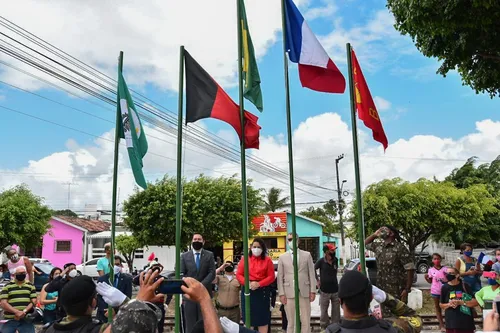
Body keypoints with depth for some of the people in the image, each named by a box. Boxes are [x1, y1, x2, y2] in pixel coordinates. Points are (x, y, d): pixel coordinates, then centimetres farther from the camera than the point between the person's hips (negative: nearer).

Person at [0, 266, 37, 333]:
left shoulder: (30, 285, 12)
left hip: (26, 320, 1)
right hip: (10, 320, -1)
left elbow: (34, 301, 5)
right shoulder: (7, 286, 7)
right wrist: (16, 312, -17)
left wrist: (24, 311, -13)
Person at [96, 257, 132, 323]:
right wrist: (105, 310, -14)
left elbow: (127, 298, -3)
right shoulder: (101, 279, 5)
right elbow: (98, 297, 1)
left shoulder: (127, 279, 1)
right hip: (104, 314, 1)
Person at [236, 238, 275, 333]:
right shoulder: (245, 259, 5)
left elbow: (271, 277, -3)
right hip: (248, 291, 1)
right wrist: (248, 283, -16)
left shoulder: (267, 260, 2)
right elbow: (239, 274, 2)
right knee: (248, 317, 6)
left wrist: (259, 284, -17)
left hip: (262, 291, -1)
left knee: (263, 318, 5)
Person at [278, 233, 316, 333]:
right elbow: (280, 277, 4)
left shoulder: (307, 255, 8)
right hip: (289, 292, 0)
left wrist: (313, 291, -2)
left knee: (306, 321, 5)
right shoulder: (282, 257, 7)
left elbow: (311, 274, 5)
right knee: (291, 322, 5)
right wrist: (281, 294, -3)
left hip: (304, 292, 1)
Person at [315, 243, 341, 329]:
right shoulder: (321, 261, -12)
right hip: (324, 291, -3)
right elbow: (313, 270, 1)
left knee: (336, 311, 9)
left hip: (335, 290, 3)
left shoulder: (335, 260, -1)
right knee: (324, 311, 8)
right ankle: (324, 327, 25)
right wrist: (317, 280, 0)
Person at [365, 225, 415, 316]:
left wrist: (407, 289, -17)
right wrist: (375, 234, 9)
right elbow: (365, 243, 26)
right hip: (382, 289, 7)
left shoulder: (399, 248, -13)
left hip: (397, 291, -7)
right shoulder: (379, 246, 8)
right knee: (385, 316, 15)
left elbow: (410, 268, -15)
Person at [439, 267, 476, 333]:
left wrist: (460, 302, -17)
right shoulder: (445, 288, 2)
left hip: (466, 322, -1)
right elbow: (441, 304, 11)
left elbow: (475, 302, -6)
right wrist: (449, 304, -10)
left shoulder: (465, 286, -4)